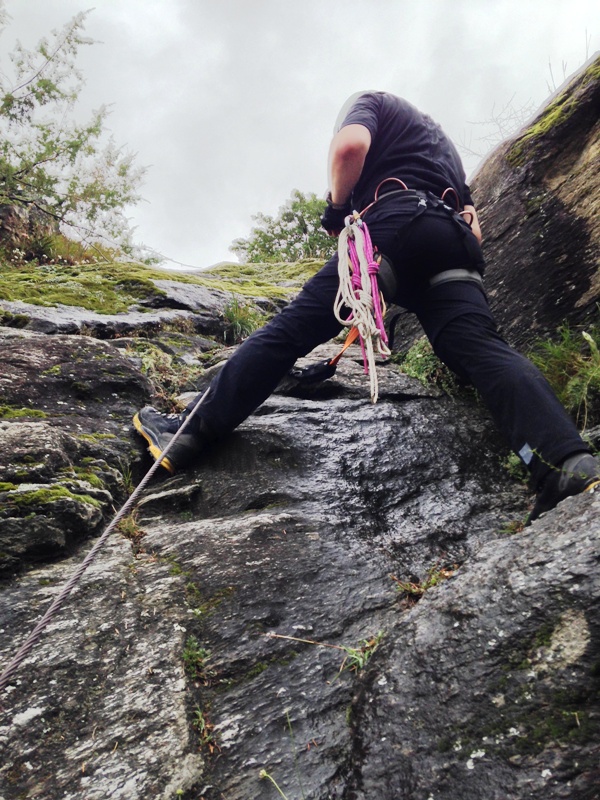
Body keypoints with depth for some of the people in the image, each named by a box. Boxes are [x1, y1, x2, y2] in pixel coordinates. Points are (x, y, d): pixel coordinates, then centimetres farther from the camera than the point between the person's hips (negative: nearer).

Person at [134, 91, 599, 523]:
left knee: (290, 330, -10)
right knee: (481, 349, -14)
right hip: (454, 247, 7)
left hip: (394, 223, -6)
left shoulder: (371, 100, 25)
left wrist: (336, 208, 10)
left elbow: (350, 145, -2)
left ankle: (191, 433, -10)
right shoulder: (442, 140, 44)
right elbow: (473, 227, 31)